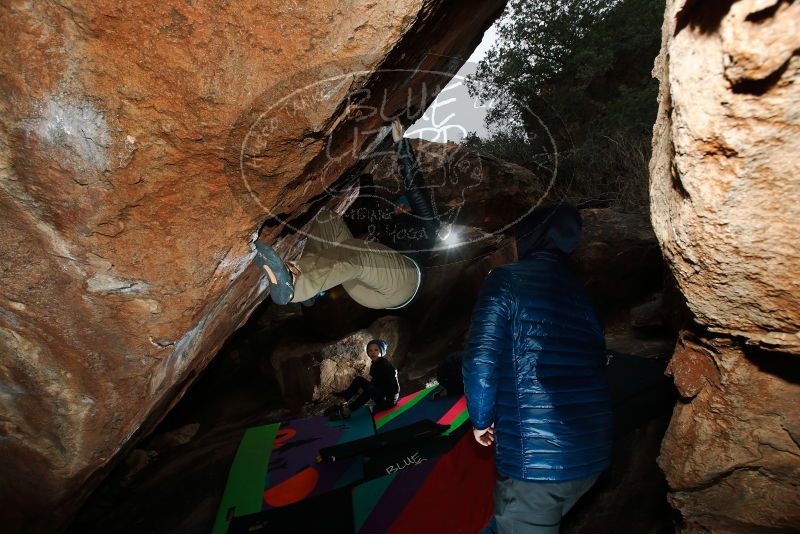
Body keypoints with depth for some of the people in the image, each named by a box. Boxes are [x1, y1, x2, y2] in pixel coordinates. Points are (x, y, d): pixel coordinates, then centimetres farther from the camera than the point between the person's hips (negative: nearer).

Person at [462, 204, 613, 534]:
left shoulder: (507, 279, -8)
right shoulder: (581, 294, 11)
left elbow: (480, 364, -16)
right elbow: (595, 368, 16)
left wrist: (482, 420, 0)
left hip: (534, 458, -6)